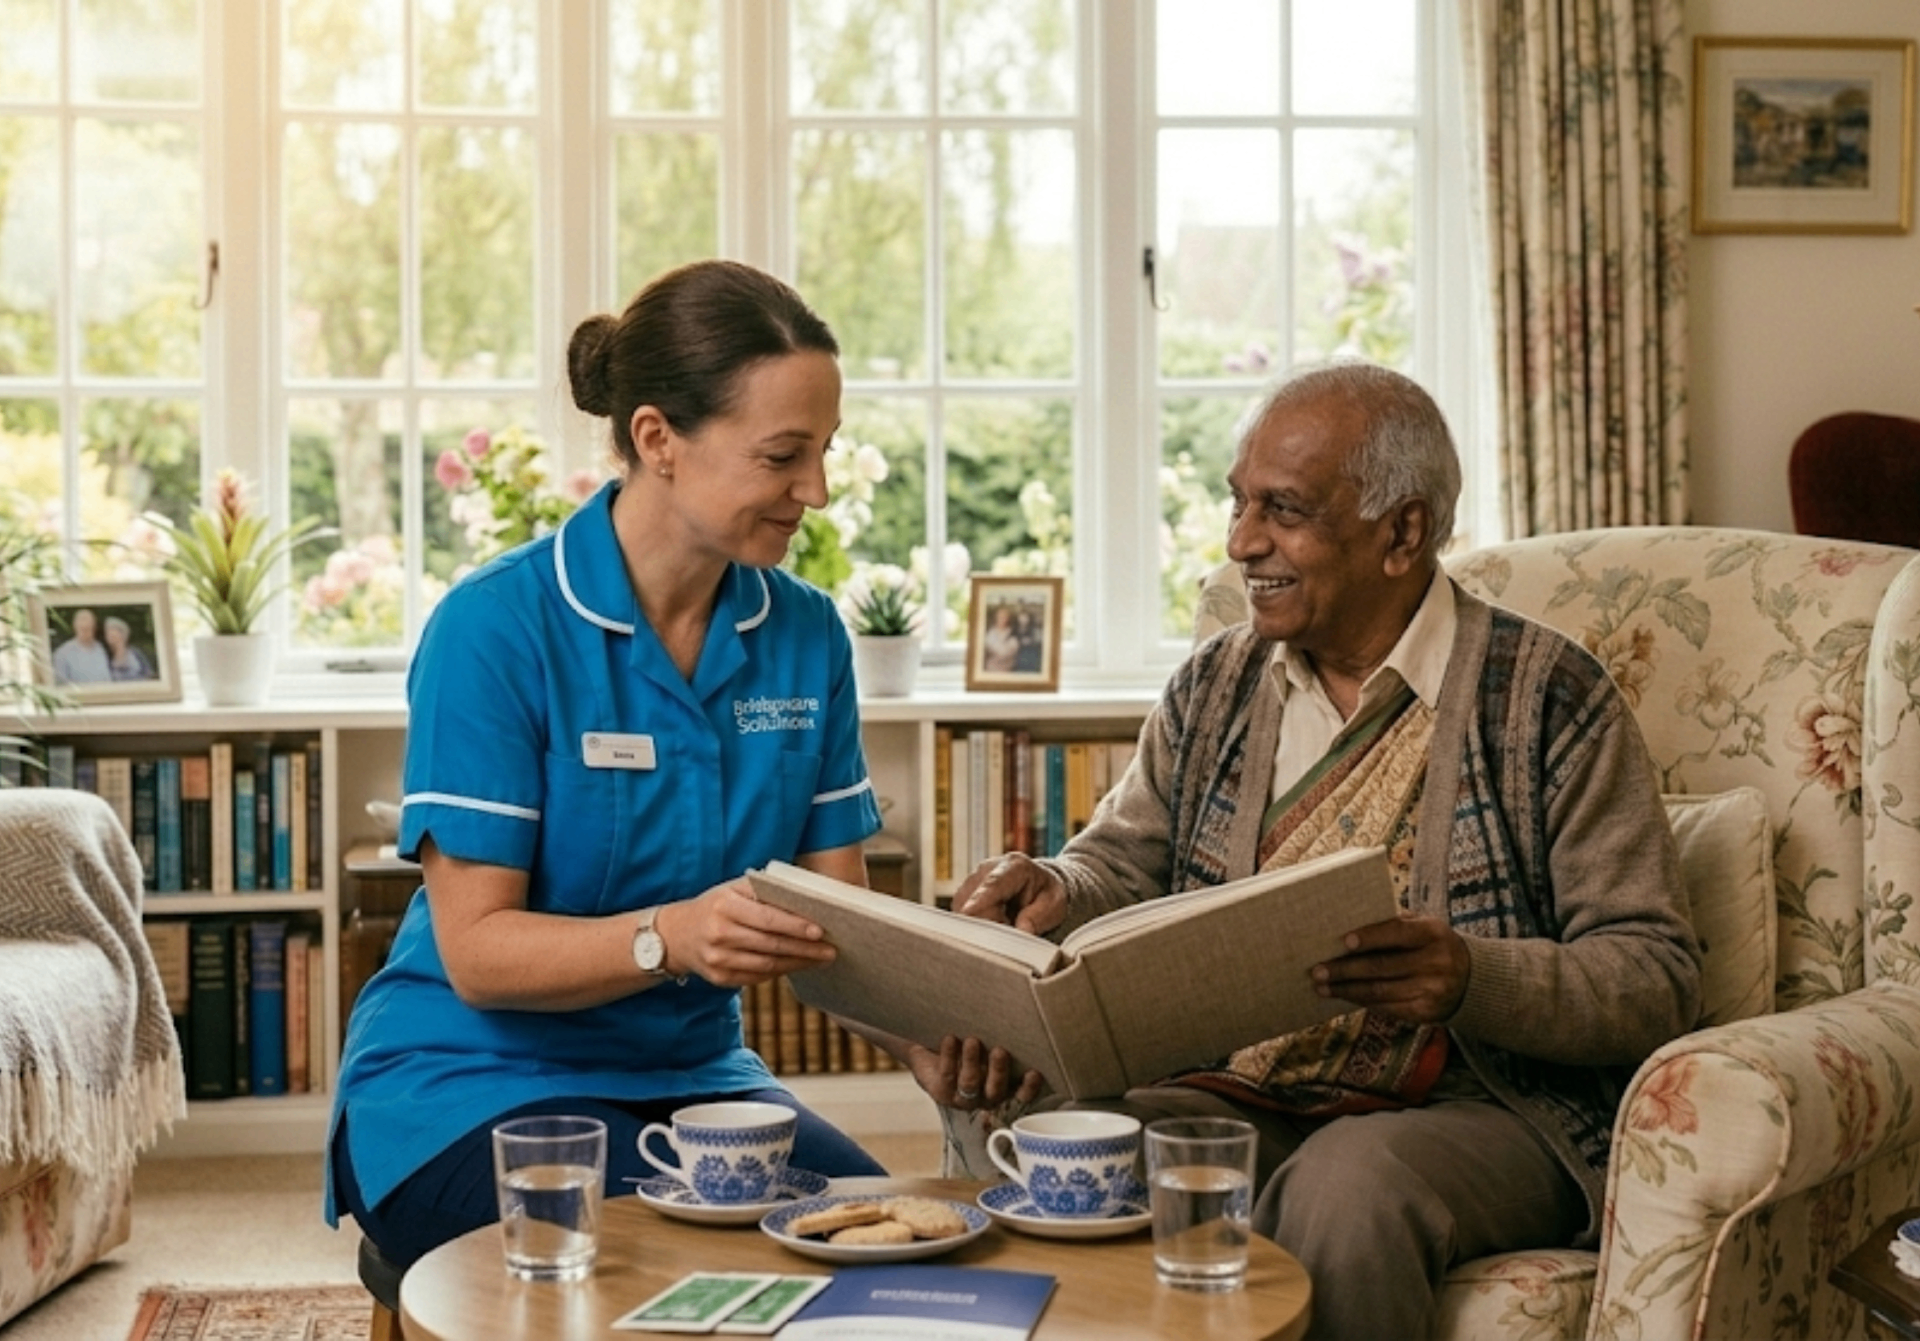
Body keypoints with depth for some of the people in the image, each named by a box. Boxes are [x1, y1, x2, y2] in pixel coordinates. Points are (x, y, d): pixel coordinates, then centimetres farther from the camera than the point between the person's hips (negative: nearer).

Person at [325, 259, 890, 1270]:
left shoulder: (805, 636, 1)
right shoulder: (495, 627, -15)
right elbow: (476, 951, -17)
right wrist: (668, 939, -36)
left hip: (691, 1075, 5)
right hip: (473, 1084, -5)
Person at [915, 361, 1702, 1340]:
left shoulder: (1548, 697, -3)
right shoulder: (1218, 683, 15)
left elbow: (1658, 980, -7)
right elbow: (1122, 864, 16)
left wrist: (1470, 976, -26)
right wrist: (1048, 890, -9)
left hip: (1471, 1110, -3)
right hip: (1232, 1095, 4)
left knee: (1349, 1186, -37)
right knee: (1017, 1122, -24)